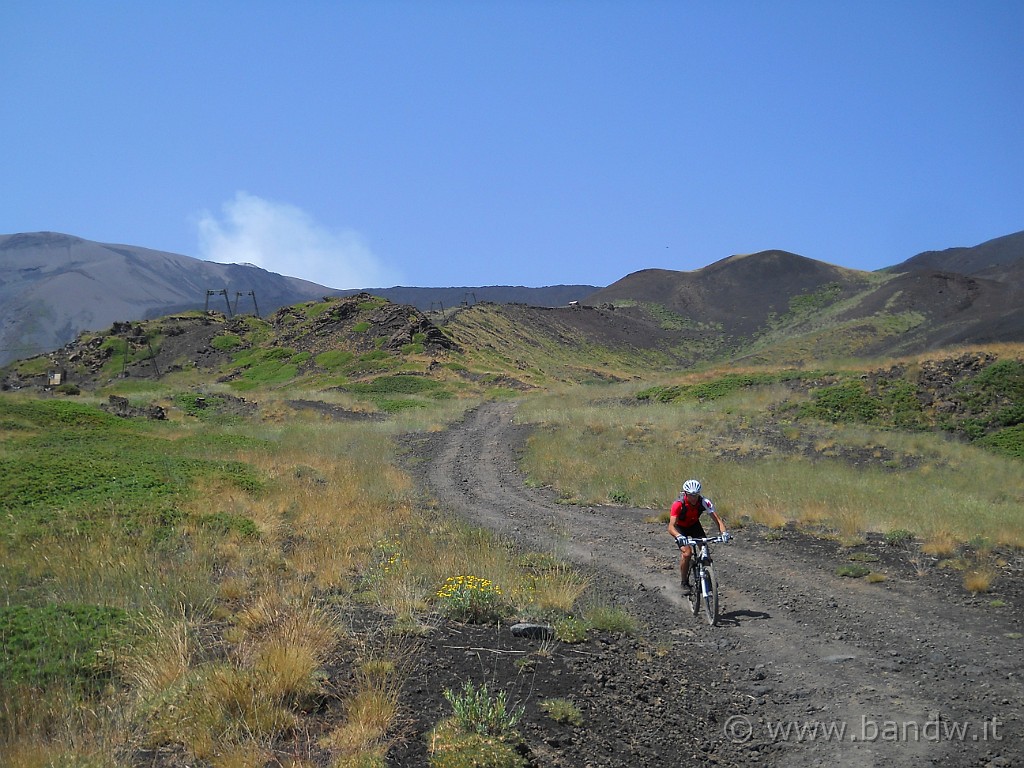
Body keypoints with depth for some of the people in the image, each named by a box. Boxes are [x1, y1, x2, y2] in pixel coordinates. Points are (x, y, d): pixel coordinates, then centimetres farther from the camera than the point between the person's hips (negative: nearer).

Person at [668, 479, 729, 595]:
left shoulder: (704, 502, -28)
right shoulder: (678, 504, -36)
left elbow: (717, 519, -30)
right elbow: (671, 526, -42)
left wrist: (724, 532, -49)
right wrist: (679, 536, -63)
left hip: (694, 525, 3)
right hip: (680, 527, -3)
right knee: (687, 553, -23)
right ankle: (683, 582, -3)